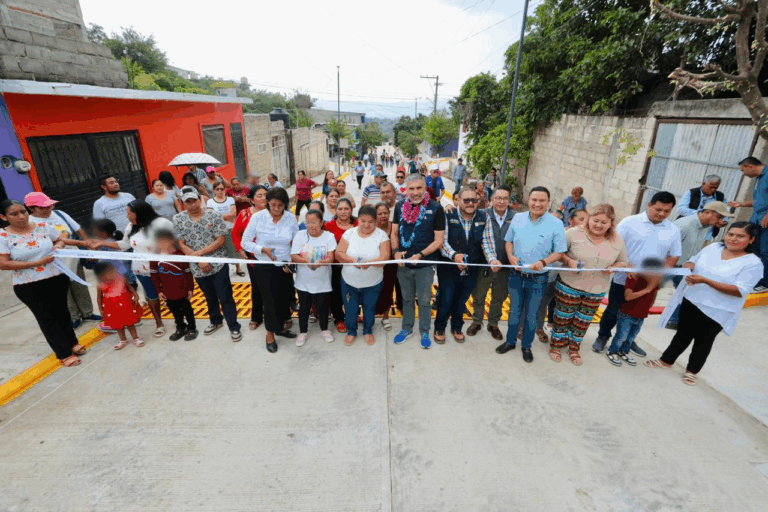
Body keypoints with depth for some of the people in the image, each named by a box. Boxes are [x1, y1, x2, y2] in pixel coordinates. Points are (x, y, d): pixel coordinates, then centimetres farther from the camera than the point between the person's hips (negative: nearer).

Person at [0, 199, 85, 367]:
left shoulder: (43, 226, -3)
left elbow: (60, 240, 13)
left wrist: (57, 246, -10)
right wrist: (37, 263, -19)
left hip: (57, 278, 3)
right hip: (28, 286, -3)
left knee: (61, 311, 17)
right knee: (46, 317, 6)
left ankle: (72, 343, 35)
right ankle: (64, 353, 15)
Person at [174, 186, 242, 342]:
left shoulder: (213, 215, -8)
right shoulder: (178, 220, -1)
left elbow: (221, 240, -12)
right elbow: (182, 245, -3)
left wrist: (199, 252, -16)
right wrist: (199, 261, -13)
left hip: (218, 264, -3)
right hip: (198, 268, 3)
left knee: (225, 298, 0)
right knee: (210, 297, 21)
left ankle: (234, 327, 14)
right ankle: (216, 321, 42)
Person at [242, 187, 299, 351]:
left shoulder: (291, 218, -8)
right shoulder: (258, 217, -14)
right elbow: (245, 242, -8)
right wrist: (263, 249, -23)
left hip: (284, 266, 3)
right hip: (265, 267, -3)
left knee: (286, 299, 14)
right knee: (271, 300, 3)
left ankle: (281, 327, 40)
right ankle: (270, 334, 27)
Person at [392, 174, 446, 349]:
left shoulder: (435, 208, -12)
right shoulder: (400, 207, 1)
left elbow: (439, 240, -12)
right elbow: (394, 233, 7)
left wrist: (420, 255, -22)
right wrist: (396, 251, -10)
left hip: (425, 264, -3)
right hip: (403, 263, 3)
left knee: (424, 301, 12)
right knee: (407, 299, 19)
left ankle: (424, 331, 32)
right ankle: (407, 328, 37)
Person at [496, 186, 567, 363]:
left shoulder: (556, 224, -12)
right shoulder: (517, 218, -3)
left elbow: (559, 252, -8)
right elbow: (508, 240, 7)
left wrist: (544, 262, -26)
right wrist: (510, 256, -12)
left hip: (538, 279, -2)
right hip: (516, 275, 2)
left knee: (532, 315, 14)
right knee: (514, 310, 17)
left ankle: (527, 346, 33)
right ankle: (510, 341, 36)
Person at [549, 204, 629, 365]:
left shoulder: (617, 241, -1)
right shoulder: (574, 233, -13)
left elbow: (623, 262, 11)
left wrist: (613, 268, -11)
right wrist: (569, 261, -24)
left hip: (596, 291, 4)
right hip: (569, 286, -3)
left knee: (583, 321, 16)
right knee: (563, 317, 9)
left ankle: (574, 349, 36)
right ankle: (555, 346, 29)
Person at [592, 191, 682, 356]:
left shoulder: (673, 230, 2)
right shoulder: (630, 222, -10)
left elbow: (674, 255, 7)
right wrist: (627, 266, -22)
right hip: (623, 279, -4)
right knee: (613, 310, 6)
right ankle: (603, 337, 25)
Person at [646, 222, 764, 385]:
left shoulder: (753, 263, -14)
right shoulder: (713, 247, 0)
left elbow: (740, 291, -21)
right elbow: (692, 261, 11)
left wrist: (705, 280, -29)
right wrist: (688, 267, -14)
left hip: (716, 312, -3)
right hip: (690, 301, 4)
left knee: (703, 341, 14)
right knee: (683, 334, 18)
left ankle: (691, 371, 32)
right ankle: (666, 361, 33)